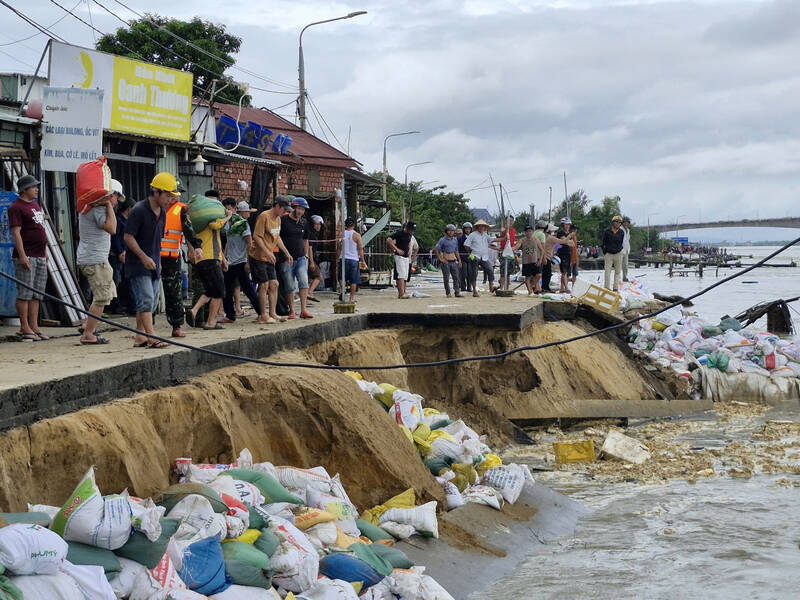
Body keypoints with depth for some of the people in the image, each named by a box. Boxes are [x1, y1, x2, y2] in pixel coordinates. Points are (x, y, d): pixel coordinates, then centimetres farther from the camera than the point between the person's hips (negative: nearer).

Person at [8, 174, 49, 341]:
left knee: (37, 294, 8)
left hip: (40, 256, 9)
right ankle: (24, 328, -5)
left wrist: (44, 250, 22)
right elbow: (16, 232, -15)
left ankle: (34, 327, 11)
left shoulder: (34, 204, 18)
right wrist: (22, 255, -21)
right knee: (25, 293, -7)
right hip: (26, 256, -9)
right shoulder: (16, 207, -9)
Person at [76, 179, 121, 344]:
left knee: (108, 292, 19)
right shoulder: (98, 209, -15)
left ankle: (88, 325, 18)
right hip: (95, 260, -11)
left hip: (86, 259, 11)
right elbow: (112, 229, -24)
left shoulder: (88, 208, 17)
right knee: (101, 297, -9)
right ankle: (88, 335, -8)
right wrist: (109, 206, -18)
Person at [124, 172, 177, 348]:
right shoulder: (139, 210, -14)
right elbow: (128, 237, -16)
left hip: (153, 263, 8)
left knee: (152, 302, 8)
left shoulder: (162, 212, 11)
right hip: (137, 263, -8)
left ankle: (140, 337, 14)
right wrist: (144, 257, -20)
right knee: (146, 299, -14)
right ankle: (151, 336, -15)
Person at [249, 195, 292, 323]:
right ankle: (263, 316, -2)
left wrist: (286, 253, 21)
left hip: (269, 257, 8)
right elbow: (256, 236, -21)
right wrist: (267, 251, -29)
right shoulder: (264, 216, -16)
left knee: (274, 285, 4)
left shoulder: (278, 219, 11)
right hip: (258, 256, -8)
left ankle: (272, 314, 8)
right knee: (264, 285, -8)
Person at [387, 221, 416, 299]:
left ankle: (403, 293, 12)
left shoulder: (410, 234, 10)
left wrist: (409, 250, 13)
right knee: (401, 275, -14)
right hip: (399, 256, -8)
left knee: (405, 276, 8)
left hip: (406, 257, 8)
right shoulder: (399, 233, -14)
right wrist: (397, 249, -19)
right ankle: (401, 293, -18)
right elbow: (388, 240, -19)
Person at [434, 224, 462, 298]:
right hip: (446, 261, -4)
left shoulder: (455, 240, 12)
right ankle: (448, 293, 6)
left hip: (454, 261, 4)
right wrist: (440, 259, -10)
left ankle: (457, 292, -2)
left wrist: (459, 260, 14)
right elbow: (436, 249, -6)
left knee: (456, 277, -3)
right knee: (446, 278, -1)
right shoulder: (443, 240, -4)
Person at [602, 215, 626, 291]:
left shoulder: (621, 233, 3)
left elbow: (620, 244, 9)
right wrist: (605, 253, -1)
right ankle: (607, 287, -6)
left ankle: (616, 288, 11)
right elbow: (603, 243, 2)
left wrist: (618, 250, -1)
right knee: (607, 271, -7)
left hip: (618, 254, 2)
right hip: (608, 254, -2)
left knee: (617, 272, 5)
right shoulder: (607, 232, -4)